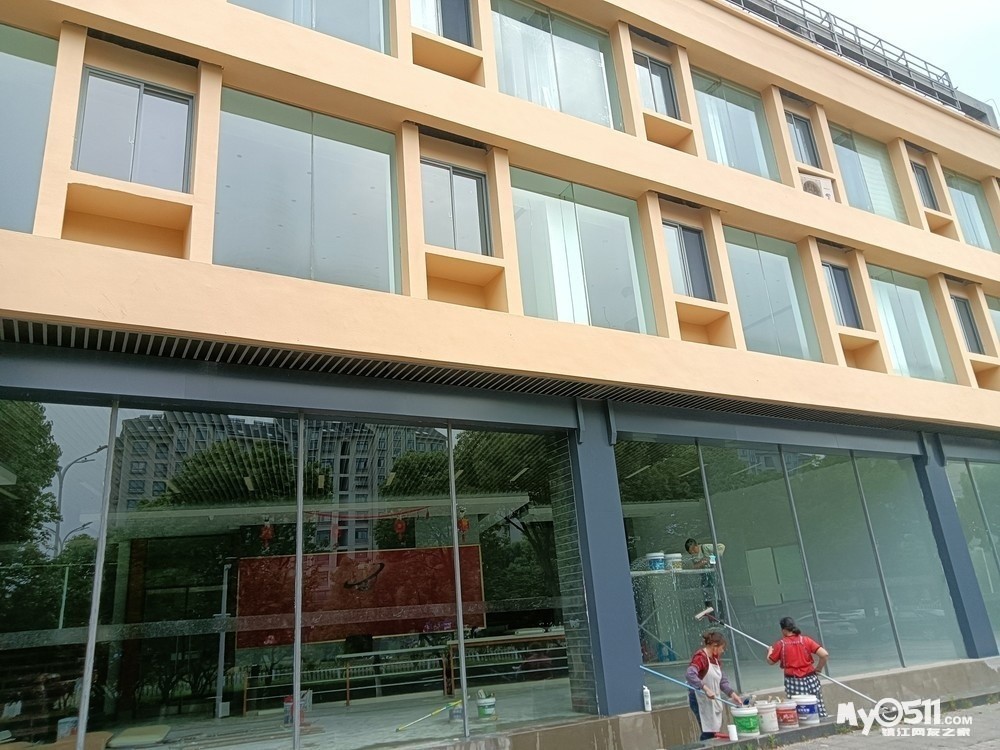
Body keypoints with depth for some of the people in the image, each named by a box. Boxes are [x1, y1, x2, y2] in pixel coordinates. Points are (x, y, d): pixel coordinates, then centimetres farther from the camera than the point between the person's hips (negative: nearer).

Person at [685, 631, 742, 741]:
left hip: (713, 701, 9)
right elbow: (689, 674, -33)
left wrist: (733, 694, 1)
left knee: (713, 732, 8)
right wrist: (706, 689, -37)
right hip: (701, 700, -9)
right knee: (708, 733, -8)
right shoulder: (700, 657, -18)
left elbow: (722, 680, 13)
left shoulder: (715, 658, 11)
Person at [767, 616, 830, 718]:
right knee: (817, 707, 10)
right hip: (810, 679, 2)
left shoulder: (780, 644, -4)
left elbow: (770, 661, 8)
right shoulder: (806, 640, -1)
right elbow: (825, 654, -8)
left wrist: (770, 651, 28)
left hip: (793, 682, -2)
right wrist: (818, 668, 7)